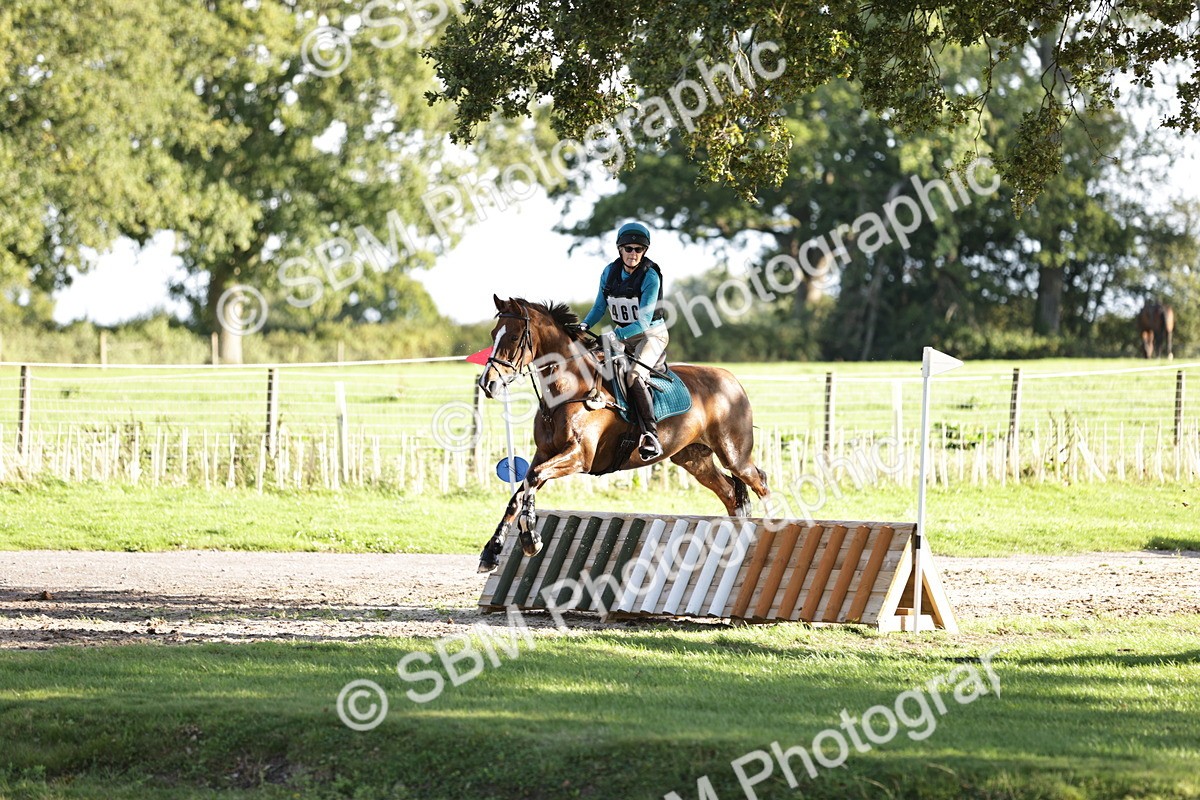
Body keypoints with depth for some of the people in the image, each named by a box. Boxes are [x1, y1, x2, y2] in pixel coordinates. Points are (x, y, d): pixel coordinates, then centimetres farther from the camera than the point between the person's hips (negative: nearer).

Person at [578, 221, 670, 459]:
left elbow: (644, 321, -24)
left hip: (651, 335, -7)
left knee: (634, 377, -31)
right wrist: (584, 326, -10)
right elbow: (599, 307, 10)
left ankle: (652, 437, -36)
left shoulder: (650, 276, -18)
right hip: (621, 336, 7)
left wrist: (615, 336, -36)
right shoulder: (610, 272, -1)